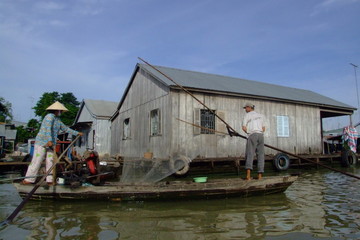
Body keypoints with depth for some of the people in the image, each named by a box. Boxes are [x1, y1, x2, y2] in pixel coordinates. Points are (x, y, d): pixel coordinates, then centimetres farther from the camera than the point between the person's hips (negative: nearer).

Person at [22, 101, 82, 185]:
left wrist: (77, 133, 27)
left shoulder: (57, 119, 16)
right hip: (42, 142, -8)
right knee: (36, 161, -6)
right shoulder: (50, 116, -11)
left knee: (50, 162, 6)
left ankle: (50, 180, 9)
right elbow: (47, 128, -24)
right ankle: (29, 179, 1)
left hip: (50, 144, 8)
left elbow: (65, 128, 25)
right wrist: (49, 140, -32)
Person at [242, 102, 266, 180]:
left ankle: (248, 175, -28)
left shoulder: (247, 115, 9)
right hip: (260, 135, 4)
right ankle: (260, 175, 1)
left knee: (250, 154, -10)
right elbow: (263, 129, 20)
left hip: (252, 136, -4)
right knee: (260, 155, 8)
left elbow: (244, 128, 0)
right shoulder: (261, 115, 24)